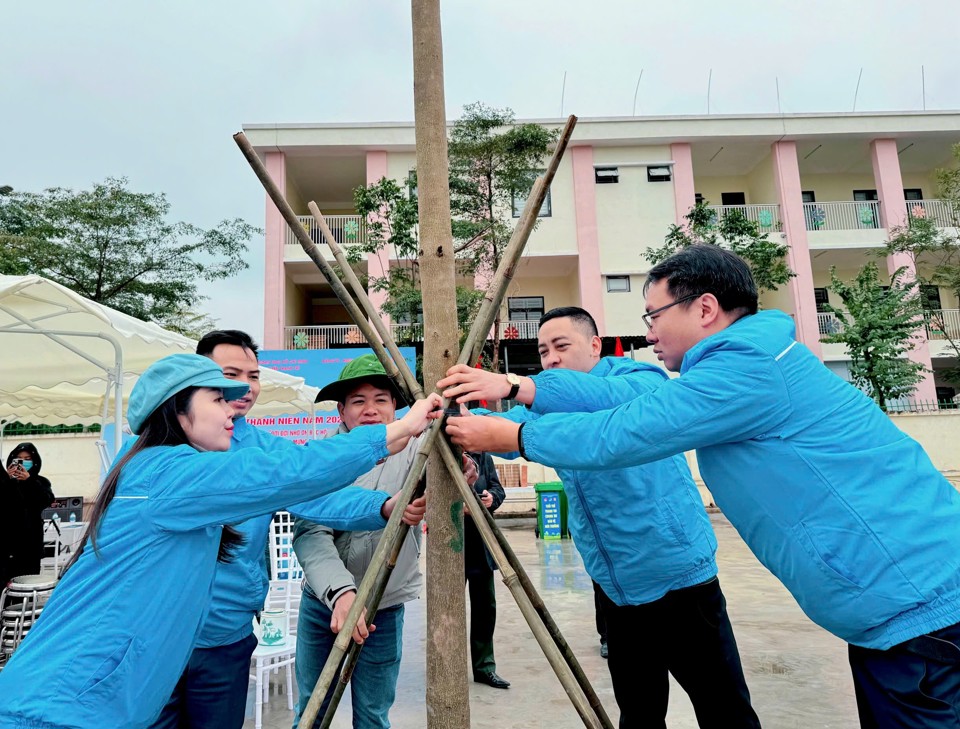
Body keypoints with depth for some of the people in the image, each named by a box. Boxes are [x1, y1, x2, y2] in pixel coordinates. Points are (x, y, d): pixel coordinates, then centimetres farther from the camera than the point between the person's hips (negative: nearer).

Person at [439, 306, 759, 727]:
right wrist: (458, 415, -34)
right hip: (616, 588, 6)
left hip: (678, 576, -5)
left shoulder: (638, 379, -11)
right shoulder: (550, 412, 7)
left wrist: (514, 386, -46)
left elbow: (609, 397, -34)